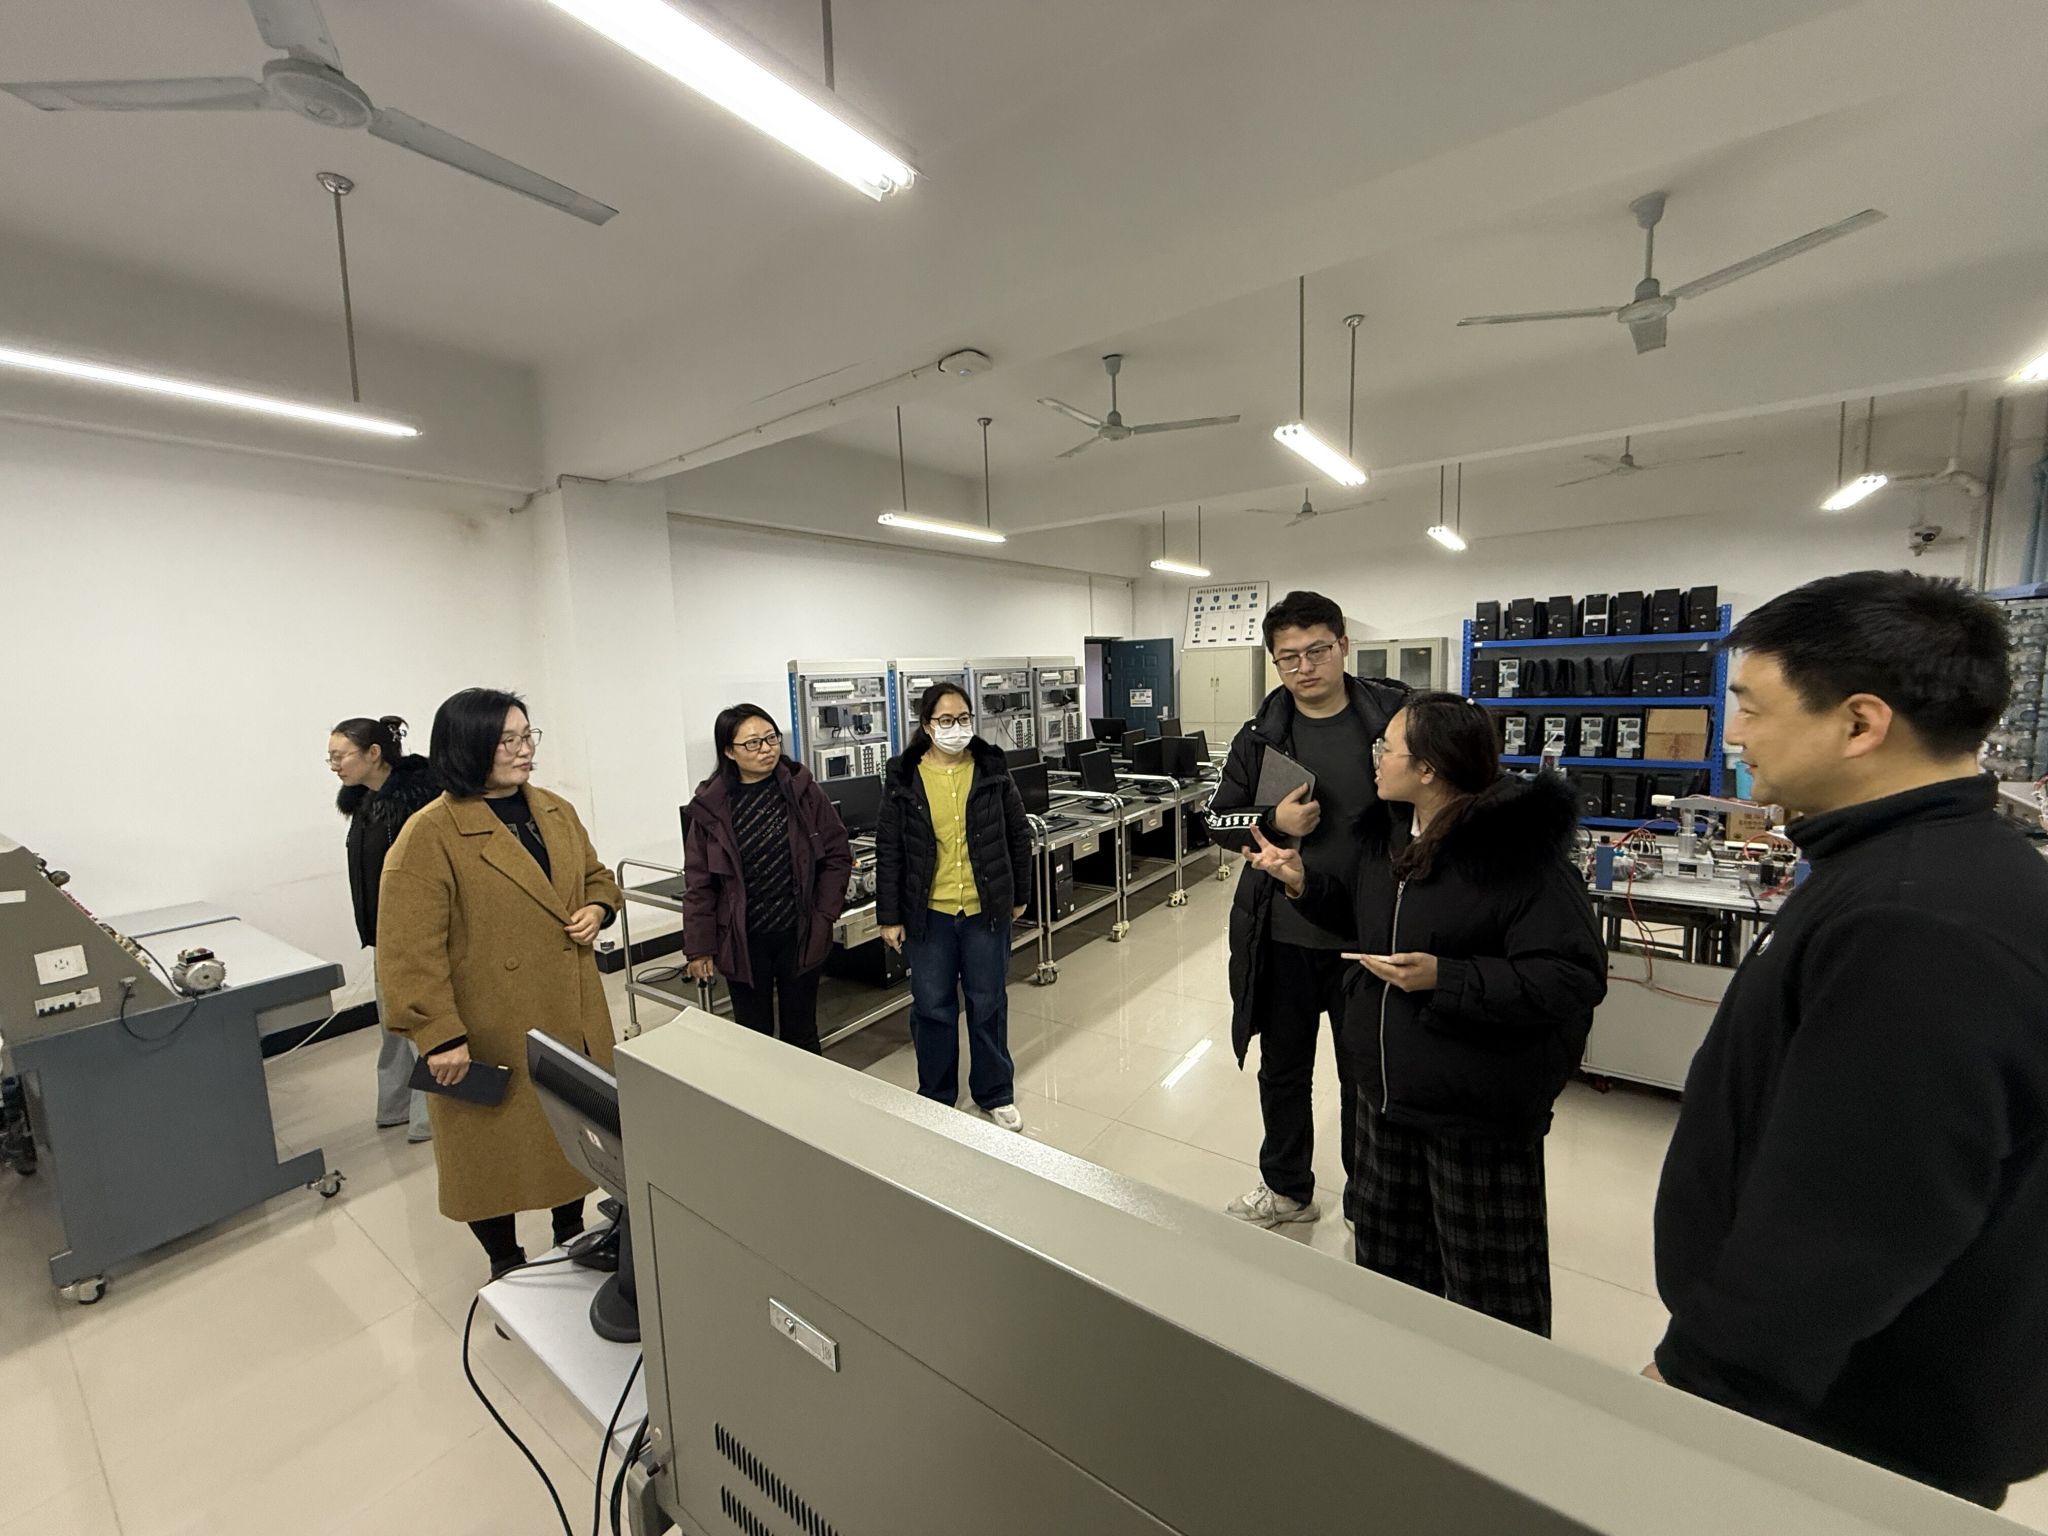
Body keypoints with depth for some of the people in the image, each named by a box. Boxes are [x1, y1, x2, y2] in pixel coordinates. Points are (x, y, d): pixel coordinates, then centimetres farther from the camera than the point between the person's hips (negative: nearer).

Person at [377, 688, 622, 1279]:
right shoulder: (430, 835, -16)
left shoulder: (557, 811, 4)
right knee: (496, 1144, 13)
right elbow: (410, 950, -18)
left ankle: (571, 1235, 44)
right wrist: (440, 1035, -20)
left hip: (574, 1018, 6)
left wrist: (597, 909, -5)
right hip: (492, 1033, -5)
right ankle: (507, 1266, 38)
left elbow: (597, 877, 17)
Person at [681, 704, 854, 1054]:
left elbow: (838, 855, -1)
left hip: (799, 935, 0)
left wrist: (823, 915, -7)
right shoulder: (710, 807, -5)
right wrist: (699, 946, -3)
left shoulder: (802, 790, -5)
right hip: (742, 940, 0)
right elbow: (699, 882, -1)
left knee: (801, 1034, 15)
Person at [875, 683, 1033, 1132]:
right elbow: (889, 851, -2)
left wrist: (1018, 894, 8)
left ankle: (995, 1094, 33)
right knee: (932, 1007, 12)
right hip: (928, 913, 0)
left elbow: (1018, 834, 6)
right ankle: (936, 1098, 33)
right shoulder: (903, 777, -5)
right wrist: (889, 917, -3)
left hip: (987, 909, 1)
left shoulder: (991, 769, -3)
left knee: (989, 1004, 13)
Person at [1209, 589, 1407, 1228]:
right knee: (1282, 1069, 19)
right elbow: (1220, 817, 3)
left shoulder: (1395, 715, -8)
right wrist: (1274, 823, -17)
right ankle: (1287, 1187, 43)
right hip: (1281, 935, 2)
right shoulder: (1260, 735, -2)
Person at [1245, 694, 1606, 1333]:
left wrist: (1446, 979, -30)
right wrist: (1303, 881, 1)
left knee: (1488, 1281, 13)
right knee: (1385, 1250, 26)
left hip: (1478, 1110, -8)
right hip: (1387, 1085, 8)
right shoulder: (1387, 830, 2)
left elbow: (1573, 980, -23)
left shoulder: (1521, 851, -22)